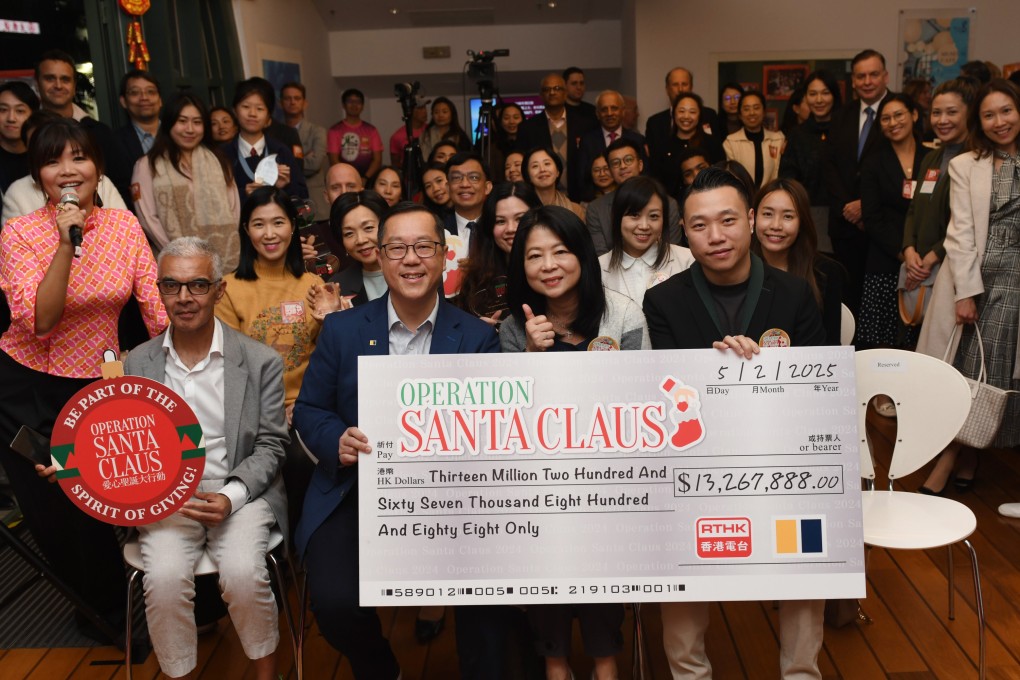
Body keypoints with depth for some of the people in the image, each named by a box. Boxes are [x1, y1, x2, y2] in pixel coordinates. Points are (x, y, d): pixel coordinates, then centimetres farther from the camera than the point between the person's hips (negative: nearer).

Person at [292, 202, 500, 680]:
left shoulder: (478, 337, 4)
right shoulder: (342, 329, 6)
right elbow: (308, 411, 9)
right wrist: (338, 440, -13)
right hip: (357, 491, 1)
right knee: (335, 600, -21)